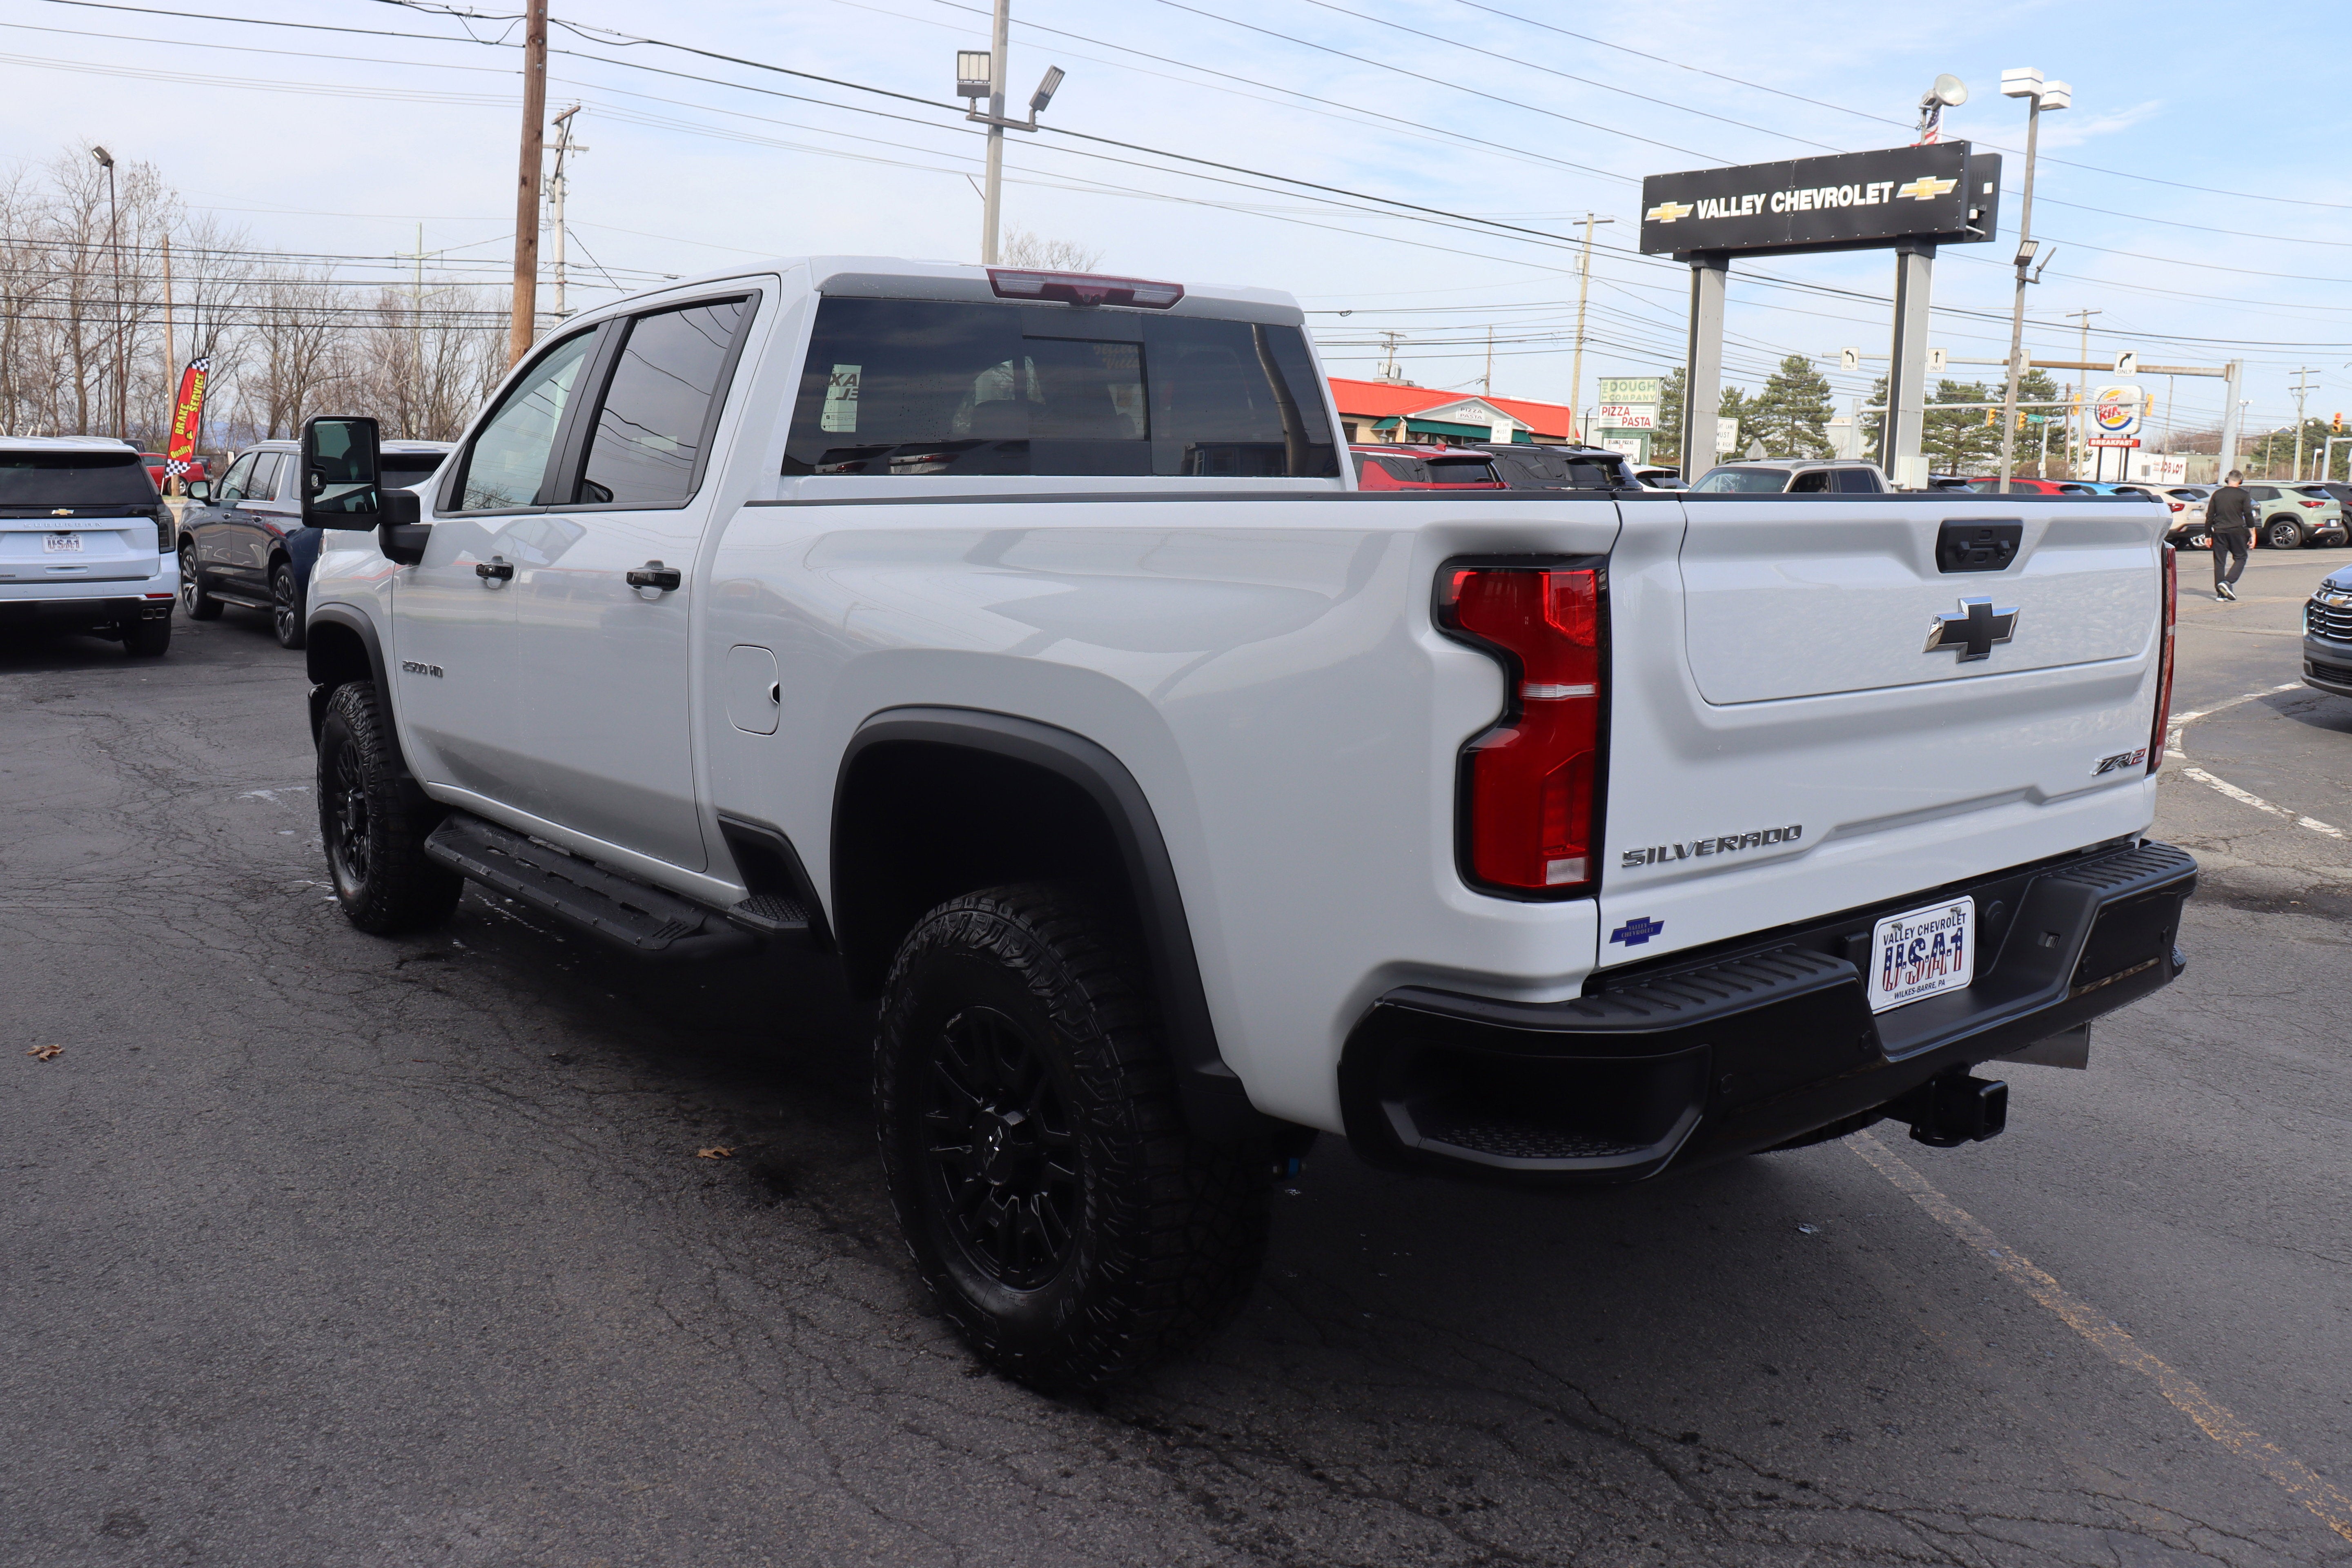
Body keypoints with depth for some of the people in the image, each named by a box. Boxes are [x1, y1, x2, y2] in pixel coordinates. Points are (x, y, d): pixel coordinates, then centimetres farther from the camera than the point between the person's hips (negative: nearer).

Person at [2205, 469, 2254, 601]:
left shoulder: (2217, 494, 8)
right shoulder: (2243, 495, -1)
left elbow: (2209, 516, 9)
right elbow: (2249, 515, -4)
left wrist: (2208, 535, 14)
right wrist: (2253, 534, 1)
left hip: (2219, 532, 3)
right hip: (2236, 531, -3)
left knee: (2219, 561, 5)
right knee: (2240, 558, 8)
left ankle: (2220, 593, 3)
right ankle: (2227, 582, -15)